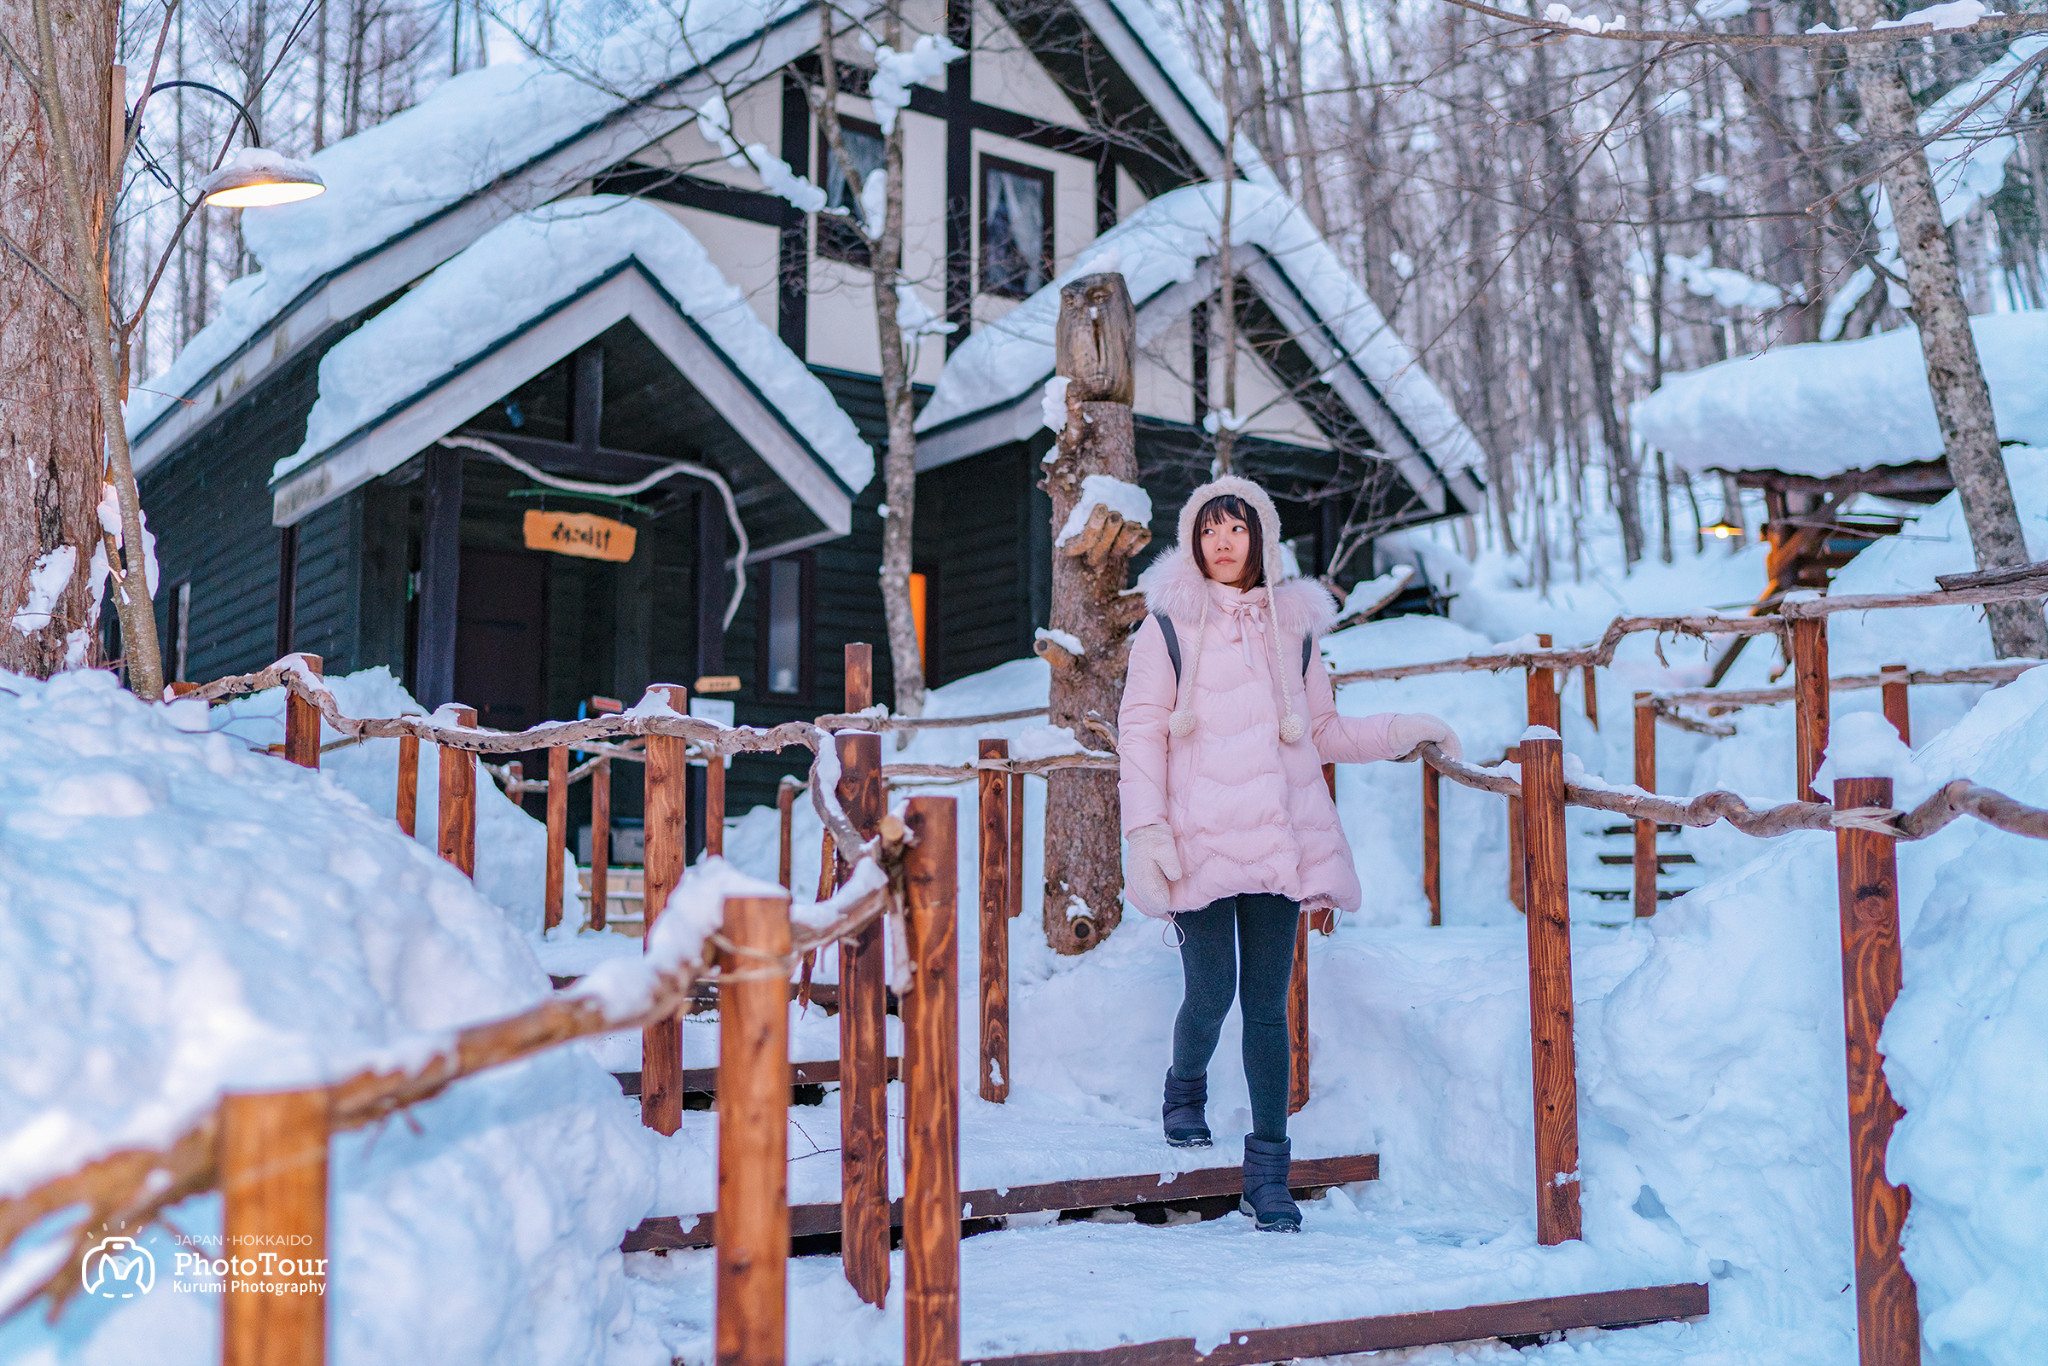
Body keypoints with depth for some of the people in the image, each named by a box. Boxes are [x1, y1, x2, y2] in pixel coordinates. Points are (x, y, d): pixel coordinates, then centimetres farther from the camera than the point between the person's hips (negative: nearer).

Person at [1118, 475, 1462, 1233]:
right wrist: (1145, 828, -8)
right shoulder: (1169, 626, 3)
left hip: (1278, 841, 3)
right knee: (1210, 992, -7)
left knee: (1268, 1005, 2)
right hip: (1199, 842, -2)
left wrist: (1406, 731, 16)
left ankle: (1268, 1169, 11)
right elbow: (1140, 732, 1)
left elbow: (1323, 733, 22)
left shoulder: (1293, 625, 13)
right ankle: (1186, 1092, 27)